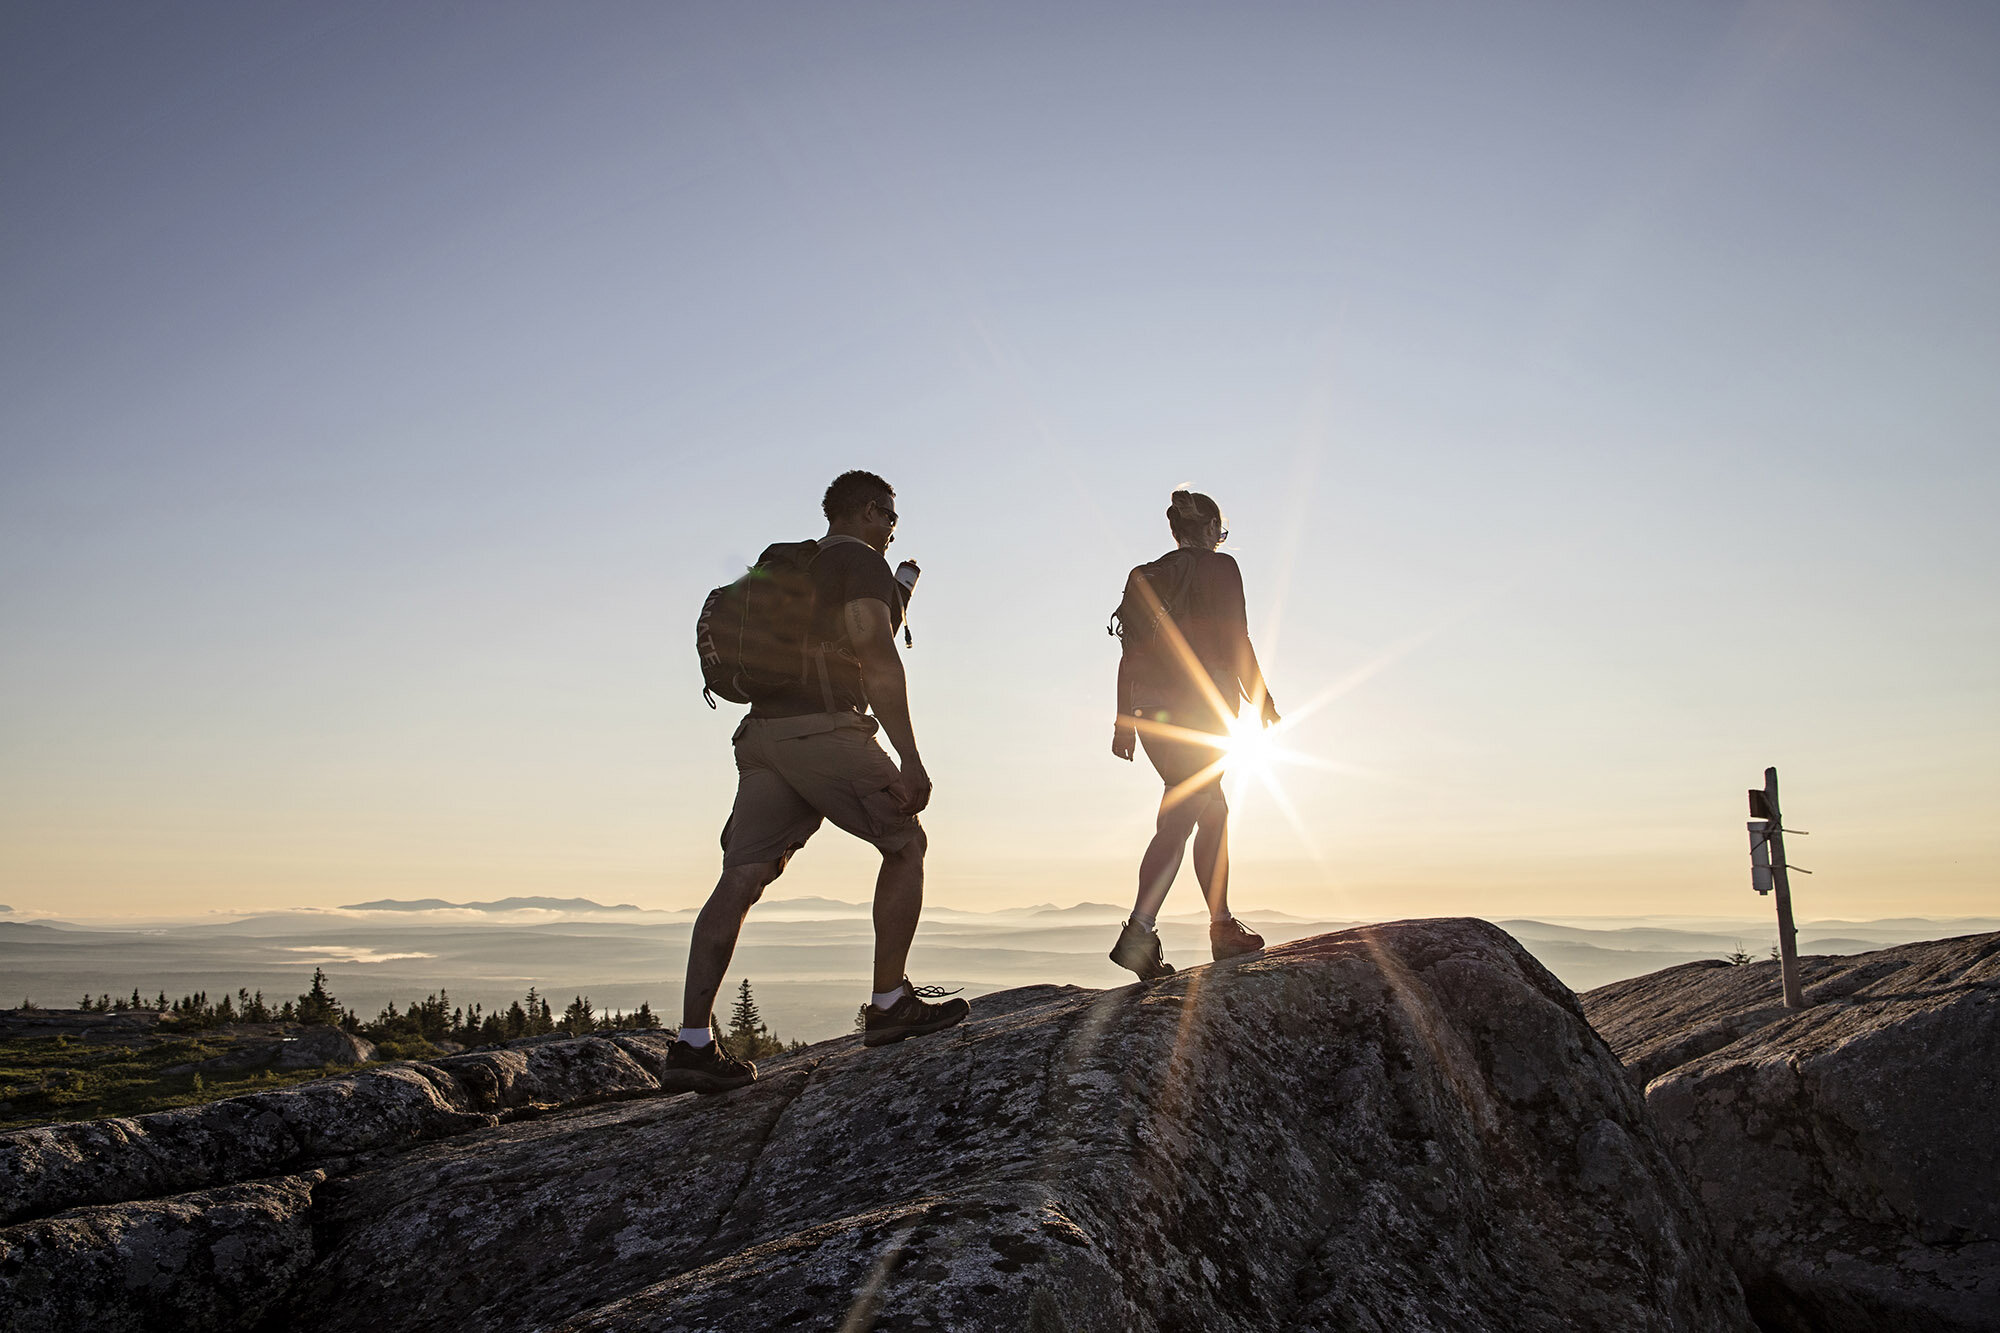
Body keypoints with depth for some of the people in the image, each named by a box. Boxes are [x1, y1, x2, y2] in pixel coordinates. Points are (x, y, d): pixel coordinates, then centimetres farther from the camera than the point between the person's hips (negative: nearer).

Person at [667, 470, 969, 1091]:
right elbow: (876, 659, -11)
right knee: (905, 844, 7)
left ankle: (693, 1038, -6)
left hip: (761, 731, 8)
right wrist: (910, 760, -15)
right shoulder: (862, 562, 2)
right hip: (823, 729, -8)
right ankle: (889, 1004, 7)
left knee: (741, 878, -1)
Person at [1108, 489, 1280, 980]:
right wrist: (1262, 700, 1)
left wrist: (1124, 721, 13)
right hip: (1204, 703, -7)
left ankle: (1224, 928, 13)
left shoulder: (1146, 575, 15)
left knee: (1214, 810, 15)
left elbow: (1129, 654, 12)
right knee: (1179, 819, -7)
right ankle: (1139, 931, -12)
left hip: (1153, 710, 7)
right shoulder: (1218, 567, -1)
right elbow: (1236, 641, -7)